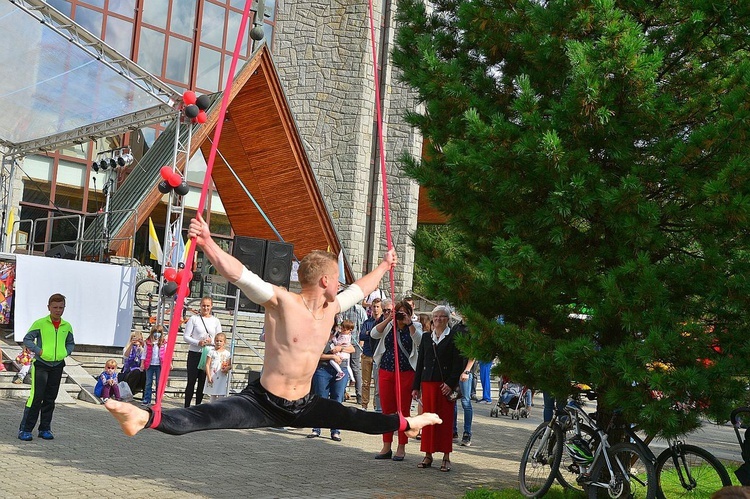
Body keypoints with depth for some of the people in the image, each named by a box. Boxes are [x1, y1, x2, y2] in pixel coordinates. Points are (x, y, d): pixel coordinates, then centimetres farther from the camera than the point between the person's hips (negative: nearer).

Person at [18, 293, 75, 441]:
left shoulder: (67, 326, 7)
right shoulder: (40, 323, -5)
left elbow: (71, 343, 19)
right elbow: (27, 340, -3)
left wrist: (65, 352, 1)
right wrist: (39, 351, -14)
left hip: (57, 366, 4)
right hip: (41, 364, -4)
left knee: (50, 398, 9)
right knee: (36, 396, -10)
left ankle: (45, 428, 18)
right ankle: (25, 429, -3)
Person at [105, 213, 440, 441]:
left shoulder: (330, 308, 3)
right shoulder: (281, 301, -17)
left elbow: (360, 288, 24)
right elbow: (239, 274, -29)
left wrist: (384, 266, 37)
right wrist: (207, 244, -43)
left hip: (303, 406, 7)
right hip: (263, 403, -7)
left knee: (355, 419, 19)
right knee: (208, 416, -29)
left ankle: (404, 424, 44)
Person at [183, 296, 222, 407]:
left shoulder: (215, 321, 8)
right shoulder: (194, 319, 0)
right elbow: (186, 336, -3)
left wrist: (211, 341, -11)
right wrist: (198, 343, -17)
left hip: (208, 355, 3)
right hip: (194, 353, -3)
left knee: (202, 382, 7)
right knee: (191, 381, -2)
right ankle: (186, 407, 2)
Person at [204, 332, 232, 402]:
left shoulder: (227, 353, 5)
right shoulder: (212, 352, 1)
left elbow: (230, 365, 9)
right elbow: (207, 364, -2)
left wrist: (227, 368, -15)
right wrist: (208, 376, -9)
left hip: (222, 377, 0)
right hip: (212, 377, 0)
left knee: (221, 397, -2)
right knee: (212, 396, 8)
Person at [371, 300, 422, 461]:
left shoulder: (414, 328, 4)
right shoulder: (388, 326, 10)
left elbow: (419, 341, -15)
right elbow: (374, 334, -6)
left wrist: (409, 323, -20)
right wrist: (388, 319, -13)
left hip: (406, 373, -3)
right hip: (386, 371, 3)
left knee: (403, 410, 1)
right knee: (387, 409, 6)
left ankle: (401, 448, 9)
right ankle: (386, 447, 15)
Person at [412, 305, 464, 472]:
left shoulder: (454, 338, 0)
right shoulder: (426, 338, 13)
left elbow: (458, 363, -5)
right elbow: (420, 362, 14)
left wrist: (451, 383, -14)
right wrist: (416, 386, 10)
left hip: (446, 384, -4)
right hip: (428, 383, 4)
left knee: (446, 420, 0)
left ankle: (446, 457, 7)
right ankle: (428, 455, 13)